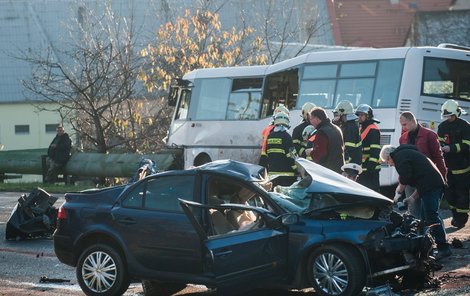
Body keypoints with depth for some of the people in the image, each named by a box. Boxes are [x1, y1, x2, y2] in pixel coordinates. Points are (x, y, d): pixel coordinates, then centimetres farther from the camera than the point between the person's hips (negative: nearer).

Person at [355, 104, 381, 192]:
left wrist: (371, 166, -24)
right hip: (361, 169, 10)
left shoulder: (373, 130, -11)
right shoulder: (361, 129, 20)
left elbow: (375, 151, -19)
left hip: (370, 169, -10)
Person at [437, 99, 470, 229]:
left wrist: (451, 148, -22)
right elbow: (439, 141, 13)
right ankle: (455, 215, 24)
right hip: (447, 165, 6)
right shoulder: (442, 126, 10)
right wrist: (440, 147, -11)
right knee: (448, 191, 10)